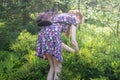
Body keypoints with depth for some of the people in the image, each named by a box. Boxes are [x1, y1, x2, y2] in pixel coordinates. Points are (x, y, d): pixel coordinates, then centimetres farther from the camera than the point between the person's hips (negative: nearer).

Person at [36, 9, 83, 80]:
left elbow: (58, 40, 32)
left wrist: (72, 50, 36)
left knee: (53, 67, 15)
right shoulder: (74, 19, 16)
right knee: (57, 67, 4)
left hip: (43, 34, 7)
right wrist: (77, 51, 23)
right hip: (52, 35, -7)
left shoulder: (61, 17, 37)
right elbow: (73, 41, 5)